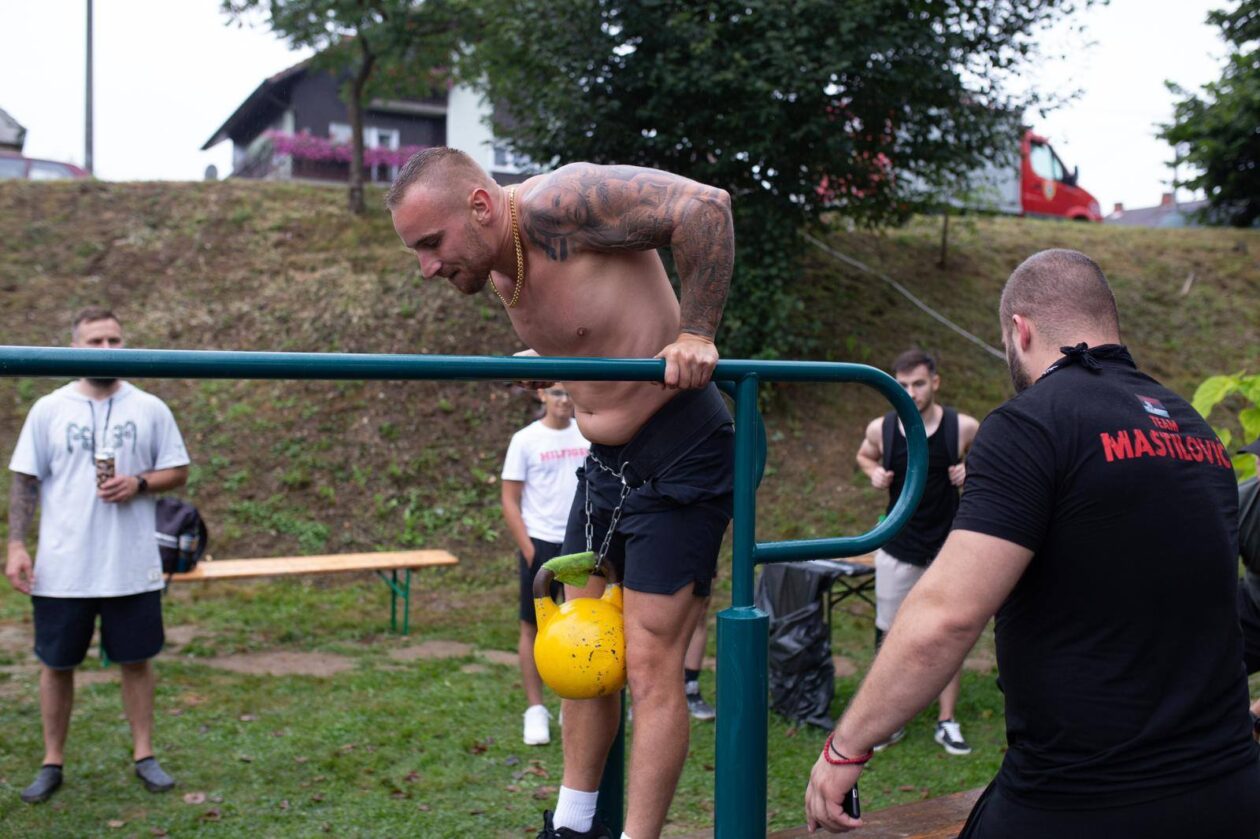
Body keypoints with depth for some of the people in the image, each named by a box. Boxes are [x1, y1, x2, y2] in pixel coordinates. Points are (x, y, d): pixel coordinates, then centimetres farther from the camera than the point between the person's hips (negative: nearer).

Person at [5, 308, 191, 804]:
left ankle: (144, 755, 21)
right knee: (56, 664, 9)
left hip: (133, 568, 0)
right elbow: (25, 482, 3)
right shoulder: (49, 410, 1)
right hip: (62, 570, 0)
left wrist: (139, 484, -14)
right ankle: (52, 763, 24)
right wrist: (16, 545, -6)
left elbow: (178, 471, 6)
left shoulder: (150, 409, 2)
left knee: (136, 660, 8)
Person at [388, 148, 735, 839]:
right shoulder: (498, 274, 4)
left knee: (649, 665, -6)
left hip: (679, 458, -9)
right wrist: (543, 355, 3)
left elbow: (705, 205, -27)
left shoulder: (555, 203, -22)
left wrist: (695, 334, -26)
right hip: (604, 463, 9)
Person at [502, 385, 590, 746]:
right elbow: (510, 502, -3)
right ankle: (536, 710, 12)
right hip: (541, 543, -3)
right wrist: (529, 550, -10)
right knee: (533, 626, 3)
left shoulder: (589, 435, 5)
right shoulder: (526, 440, -4)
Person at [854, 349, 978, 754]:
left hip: (948, 546, -1)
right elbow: (865, 455, 16)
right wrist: (874, 472, -6)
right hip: (898, 549, 2)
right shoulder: (881, 428, -6)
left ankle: (947, 722, 17)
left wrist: (971, 470, -12)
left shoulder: (963, 427, -11)